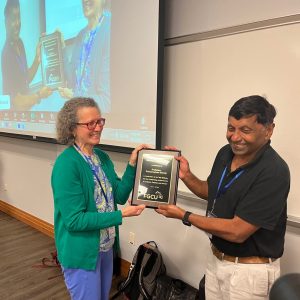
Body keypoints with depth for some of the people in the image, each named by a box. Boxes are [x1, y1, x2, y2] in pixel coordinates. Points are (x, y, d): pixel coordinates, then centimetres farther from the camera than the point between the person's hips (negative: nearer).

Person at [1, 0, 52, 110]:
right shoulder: (7, 53, -22)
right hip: (15, 110, -8)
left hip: (26, 108, 8)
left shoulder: (20, 43, 4)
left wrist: (37, 60, -1)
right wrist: (39, 95, -28)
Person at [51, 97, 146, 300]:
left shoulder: (103, 157, 0)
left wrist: (132, 164, -11)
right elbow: (74, 220, -25)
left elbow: (120, 196, 0)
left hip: (106, 247, 7)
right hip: (81, 253, -7)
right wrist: (121, 215, -25)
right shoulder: (66, 164, -24)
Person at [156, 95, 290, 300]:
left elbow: (237, 231, -27)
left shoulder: (273, 172, -26)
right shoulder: (226, 153, -4)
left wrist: (184, 216, -19)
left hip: (250, 270, -6)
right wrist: (186, 176, -6)